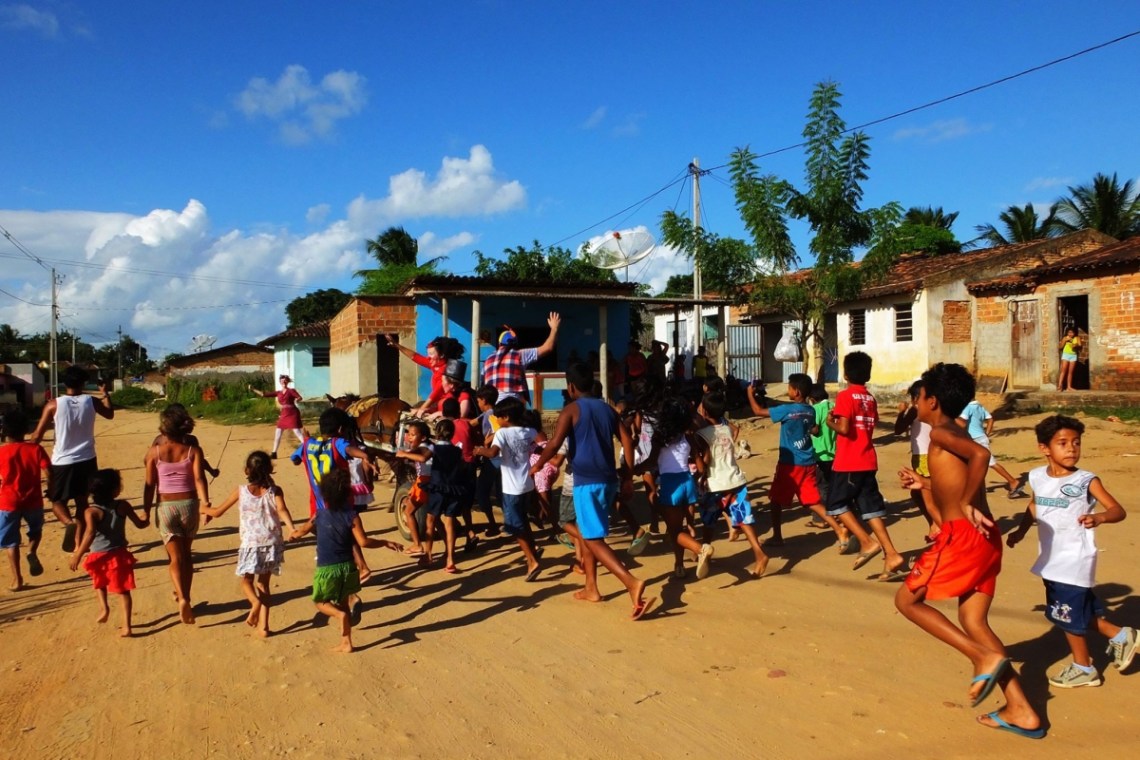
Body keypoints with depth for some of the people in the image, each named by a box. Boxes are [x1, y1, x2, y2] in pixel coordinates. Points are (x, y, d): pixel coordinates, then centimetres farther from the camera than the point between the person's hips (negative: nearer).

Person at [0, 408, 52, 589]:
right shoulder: (36, 449, -6)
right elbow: (48, 472, -10)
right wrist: (50, 489, 6)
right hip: (33, 501, 1)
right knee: (36, 530, 27)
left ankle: (17, 579, 9)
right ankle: (32, 551, -2)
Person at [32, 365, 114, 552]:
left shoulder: (54, 405, -10)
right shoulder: (91, 402, -5)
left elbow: (37, 436, -6)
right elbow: (110, 414, 17)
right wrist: (105, 393, 27)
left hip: (62, 462, -2)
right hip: (86, 460, 2)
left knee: (57, 501, 12)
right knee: (81, 501, 15)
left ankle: (69, 523, -19)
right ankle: (79, 542, 17)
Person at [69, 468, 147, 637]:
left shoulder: (91, 511, -14)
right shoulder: (122, 506, -6)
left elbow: (90, 533, -29)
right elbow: (139, 524, 5)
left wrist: (78, 555, -25)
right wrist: (146, 521, 28)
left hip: (99, 556, -1)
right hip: (120, 554, 1)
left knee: (99, 583, 31)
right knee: (122, 590, 8)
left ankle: (104, 607, 11)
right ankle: (126, 626, 2)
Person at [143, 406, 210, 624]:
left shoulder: (154, 452, -4)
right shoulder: (193, 451, -3)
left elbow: (150, 485, -3)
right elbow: (199, 479, -15)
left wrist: (146, 511, 3)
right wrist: (206, 503, -20)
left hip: (165, 506, -1)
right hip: (189, 504, 1)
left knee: (176, 557, 3)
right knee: (186, 554, 18)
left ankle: (182, 599, -15)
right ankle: (184, 596, 26)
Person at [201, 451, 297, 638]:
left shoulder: (241, 491, -4)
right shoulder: (275, 491, -3)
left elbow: (218, 512, 5)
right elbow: (282, 510, -22)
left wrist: (203, 509, 24)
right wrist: (291, 528, -33)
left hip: (251, 545, -2)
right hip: (272, 543, 2)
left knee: (247, 581, 13)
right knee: (263, 583, 15)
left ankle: (255, 602, -20)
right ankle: (263, 626, 11)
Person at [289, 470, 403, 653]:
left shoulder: (319, 515, -3)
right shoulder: (351, 515, -9)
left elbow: (302, 531, 16)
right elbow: (363, 542, -17)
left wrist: (293, 535, 39)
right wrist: (385, 543, -5)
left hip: (326, 569, -1)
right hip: (347, 566, 1)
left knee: (320, 601, 16)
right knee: (344, 602, 19)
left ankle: (340, 614, -13)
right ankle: (346, 643, 10)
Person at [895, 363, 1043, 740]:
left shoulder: (940, 432, -8)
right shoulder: (957, 434, 19)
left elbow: (980, 454, -28)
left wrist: (966, 505, -21)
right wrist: (926, 483, 31)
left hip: (962, 535, -9)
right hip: (985, 537, 9)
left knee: (906, 600, 5)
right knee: (972, 621, 15)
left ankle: (985, 657, -4)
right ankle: (1021, 710, 13)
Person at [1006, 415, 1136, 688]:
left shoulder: (1086, 481, -16)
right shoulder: (1038, 477, 0)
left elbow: (1118, 510, -20)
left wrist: (1099, 517, -39)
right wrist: (1020, 531, 15)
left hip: (1074, 561, -6)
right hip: (1051, 560, 6)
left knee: (1069, 614, 5)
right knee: (1079, 610, 20)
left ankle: (1083, 669, 25)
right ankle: (1119, 636, 42)